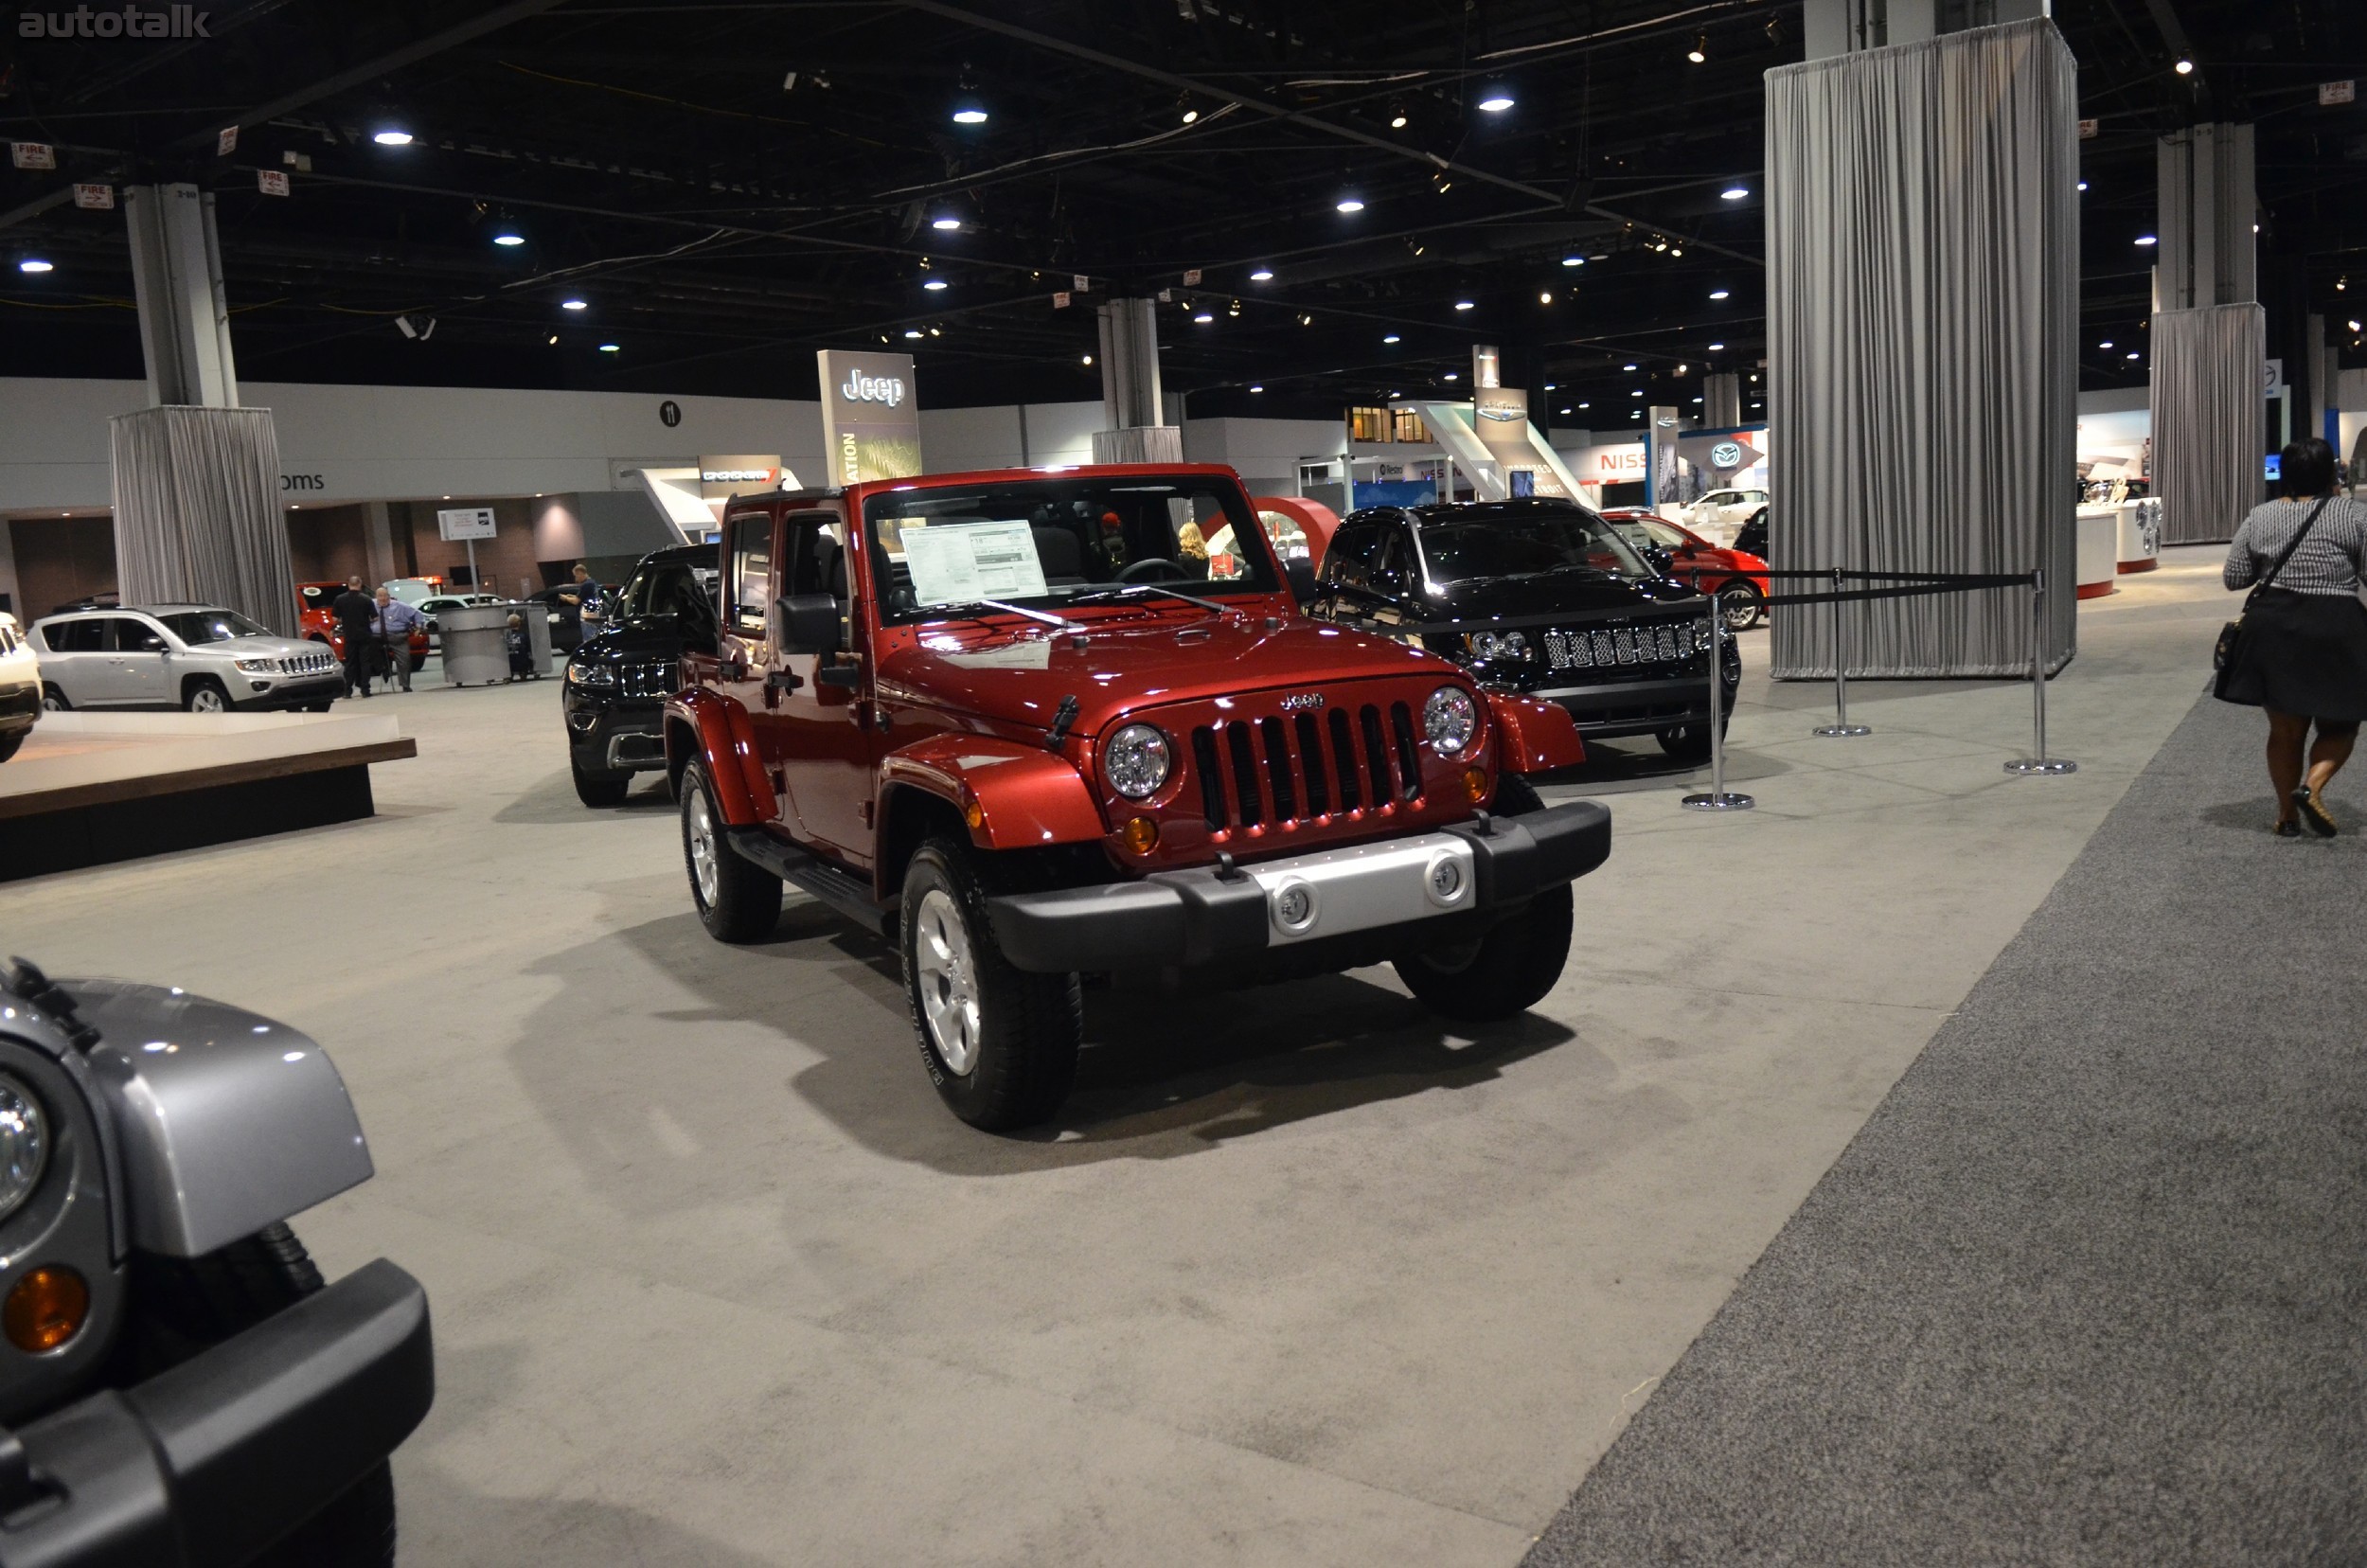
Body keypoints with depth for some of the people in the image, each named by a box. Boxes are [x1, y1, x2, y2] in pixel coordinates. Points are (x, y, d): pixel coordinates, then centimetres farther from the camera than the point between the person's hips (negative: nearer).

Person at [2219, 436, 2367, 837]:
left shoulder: (2260, 517, 2)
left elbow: (2234, 577, 4)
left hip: (2274, 628, 3)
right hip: (2335, 629, -3)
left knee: (2285, 728, 12)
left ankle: (2287, 814, 16)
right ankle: (2312, 786, -11)